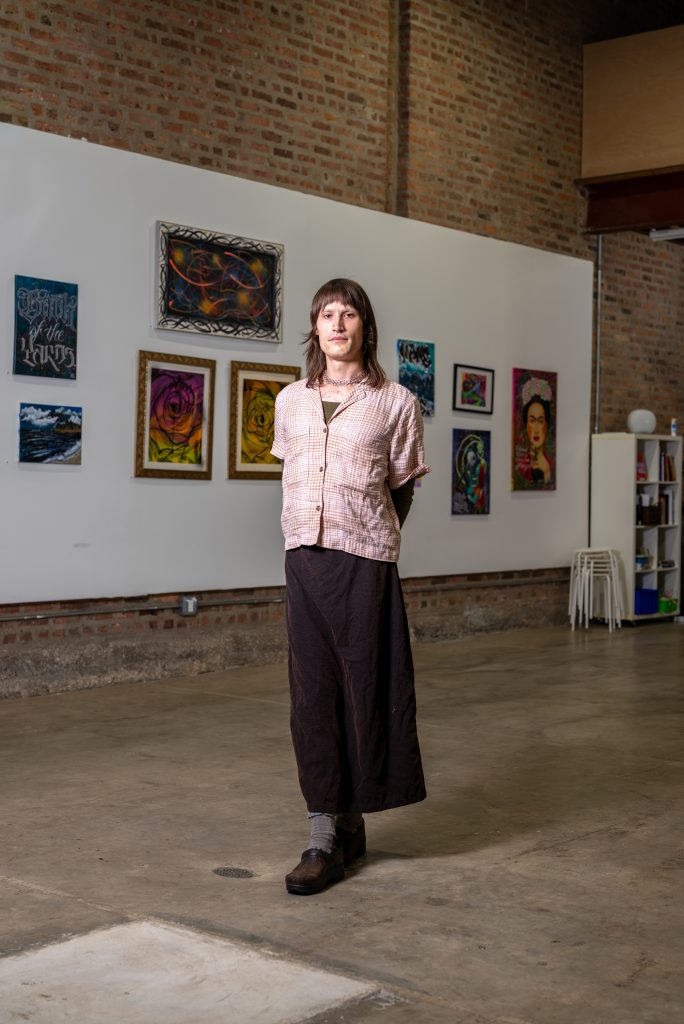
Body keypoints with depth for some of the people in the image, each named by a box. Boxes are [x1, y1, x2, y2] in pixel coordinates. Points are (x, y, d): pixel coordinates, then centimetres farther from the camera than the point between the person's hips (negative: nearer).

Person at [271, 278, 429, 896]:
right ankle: (333, 831, 11)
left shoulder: (396, 403, -1)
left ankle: (342, 826, 15)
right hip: (303, 559, 3)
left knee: (364, 689, 1)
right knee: (313, 694, 4)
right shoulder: (291, 401, 10)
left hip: (365, 563, -3)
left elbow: (401, 490, 7)